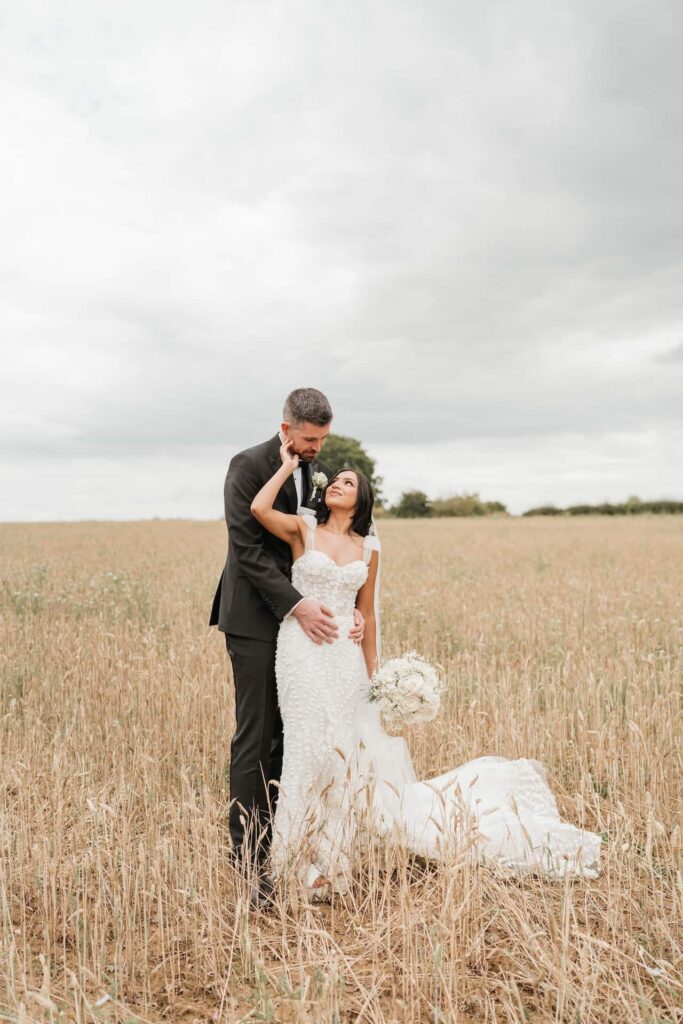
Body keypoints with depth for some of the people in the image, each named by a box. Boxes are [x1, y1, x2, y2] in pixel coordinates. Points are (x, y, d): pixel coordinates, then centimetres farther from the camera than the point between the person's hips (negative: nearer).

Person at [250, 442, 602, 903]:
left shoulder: (368, 549, 8)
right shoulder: (303, 530, 1)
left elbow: (366, 615, 11)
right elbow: (259, 508, -17)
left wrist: (372, 673, 11)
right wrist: (289, 466, -5)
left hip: (345, 655, 3)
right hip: (303, 651, -2)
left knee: (358, 745, 5)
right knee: (317, 746, -1)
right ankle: (310, 854, 19)